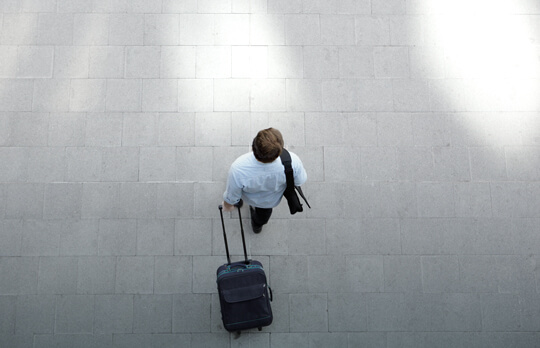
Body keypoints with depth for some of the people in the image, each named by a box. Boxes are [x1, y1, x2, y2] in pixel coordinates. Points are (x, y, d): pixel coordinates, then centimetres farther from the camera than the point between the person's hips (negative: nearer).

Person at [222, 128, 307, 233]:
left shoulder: (238, 169, -45)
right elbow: (300, 181, -18)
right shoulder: (293, 161, -42)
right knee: (264, 211, 37)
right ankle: (257, 224, 68)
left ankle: (238, 202, 68)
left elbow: (232, 194, -24)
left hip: (249, 198, -2)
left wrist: (228, 204, 0)